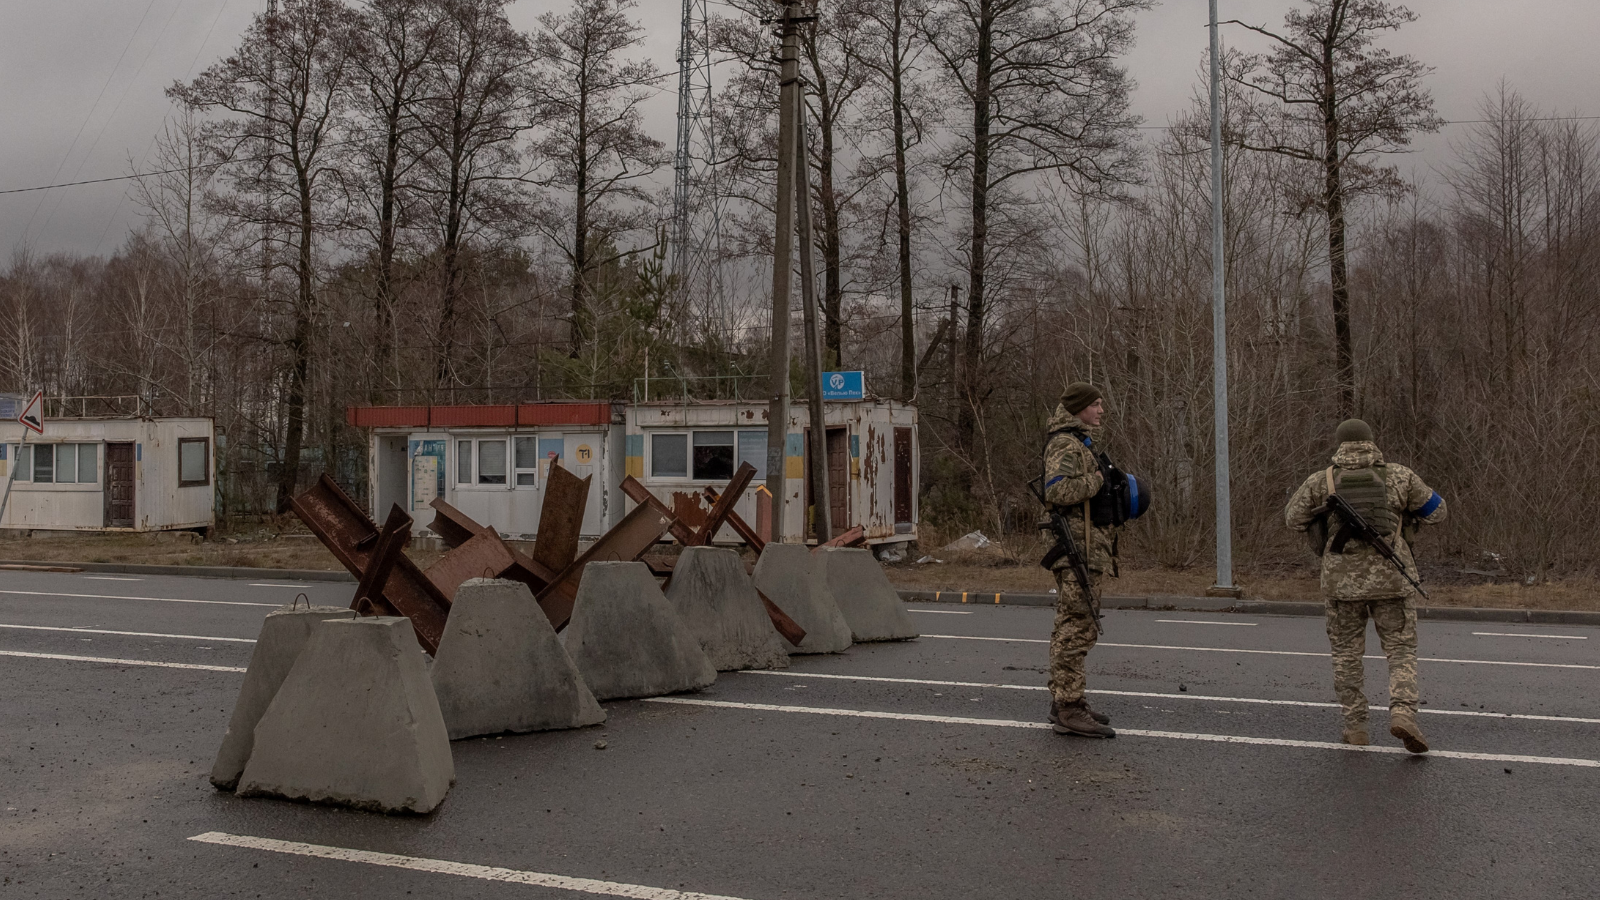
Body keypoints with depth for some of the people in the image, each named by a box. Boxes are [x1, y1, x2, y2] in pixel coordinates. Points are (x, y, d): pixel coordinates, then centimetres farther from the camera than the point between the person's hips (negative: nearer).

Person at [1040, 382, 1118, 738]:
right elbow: (1056, 490, -27)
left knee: (1070, 627, 15)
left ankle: (1063, 702, 22)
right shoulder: (1066, 444, -12)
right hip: (1078, 549, -11)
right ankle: (1069, 709, -13)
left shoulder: (1079, 442, 22)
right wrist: (1099, 479, -19)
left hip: (1085, 548, 11)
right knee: (1078, 627, -13)